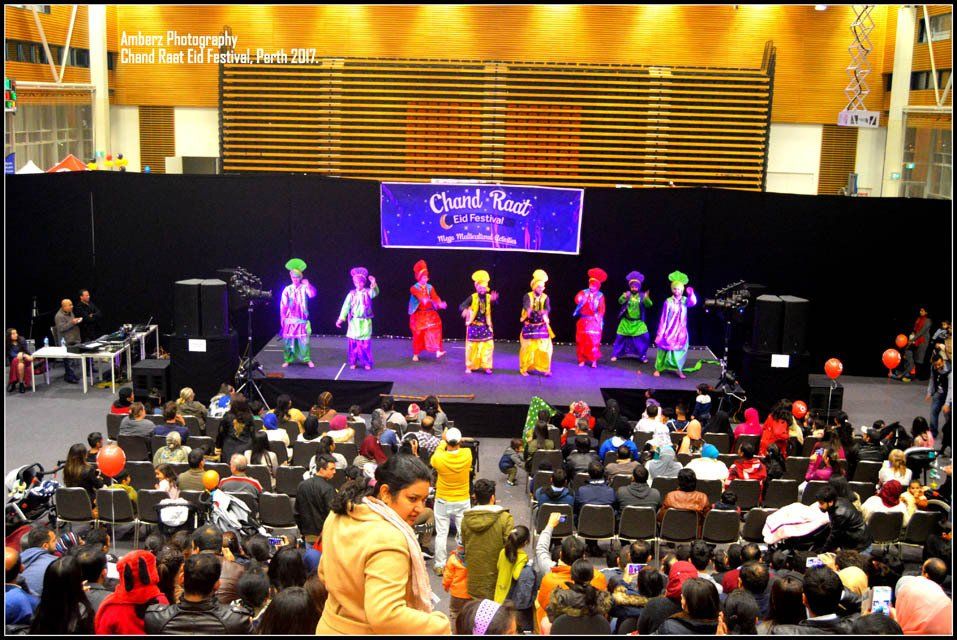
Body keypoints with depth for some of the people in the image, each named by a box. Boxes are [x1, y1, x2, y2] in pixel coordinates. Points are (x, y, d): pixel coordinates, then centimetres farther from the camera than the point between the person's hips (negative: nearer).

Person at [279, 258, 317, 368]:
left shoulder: (304, 288, -1)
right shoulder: (287, 289, 1)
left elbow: (312, 294, -21)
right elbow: (283, 305, 4)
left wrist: (308, 285, -36)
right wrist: (282, 319, 2)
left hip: (302, 319, -1)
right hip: (289, 319, 1)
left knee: (304, 340, -1)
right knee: (288, 340, 3)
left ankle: (307, 359, 9)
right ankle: (288, 360, 14)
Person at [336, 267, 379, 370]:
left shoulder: (368, 292, -3)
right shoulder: (352, 294, 1)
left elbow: (375, 293, -25)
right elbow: (346, 306, -3)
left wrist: (374, 284, -47)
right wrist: (341, 318, -12)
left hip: (365, 322, -1)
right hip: (354, 322, 1)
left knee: (365, 343, 0)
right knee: (353, 342, 5)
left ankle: (367, 362, 11)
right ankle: (353, 362, 15)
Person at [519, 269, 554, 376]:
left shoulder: (545, 297, 1)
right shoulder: (528, 296, -7)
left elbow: (548, 309, -18)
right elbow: (527, 308, -26)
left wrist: (543, 312, -41)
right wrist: (538, 312, -45)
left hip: (542, 327, 2)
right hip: (529, 327, -2)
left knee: (544, 348, -3)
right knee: (528, 348, 0)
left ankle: (544, 369, 7)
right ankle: (524, 369, 12)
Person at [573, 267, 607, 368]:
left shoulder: (600, 296, 1)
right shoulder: (584, 292, 4)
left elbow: (601, 309, -5)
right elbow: (577, 300, -13)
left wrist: (598, 318, -16)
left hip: (594, 321, -2)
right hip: (583, 321, 2)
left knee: (594, 341, -4)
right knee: (582, 340, 3)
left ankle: (594, 361, 1)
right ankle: (582, 360, 11)